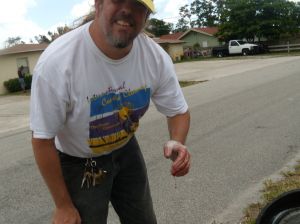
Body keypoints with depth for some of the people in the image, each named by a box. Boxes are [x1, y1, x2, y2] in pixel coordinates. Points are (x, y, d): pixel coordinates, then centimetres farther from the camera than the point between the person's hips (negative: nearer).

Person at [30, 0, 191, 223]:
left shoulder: (157, 57, -20)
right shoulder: (57, 61, -32)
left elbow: (179, 111, -6)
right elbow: (43, 140, -22)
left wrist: (176, 142, -30)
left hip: (126, 150, 4)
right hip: (78, 162, -4)